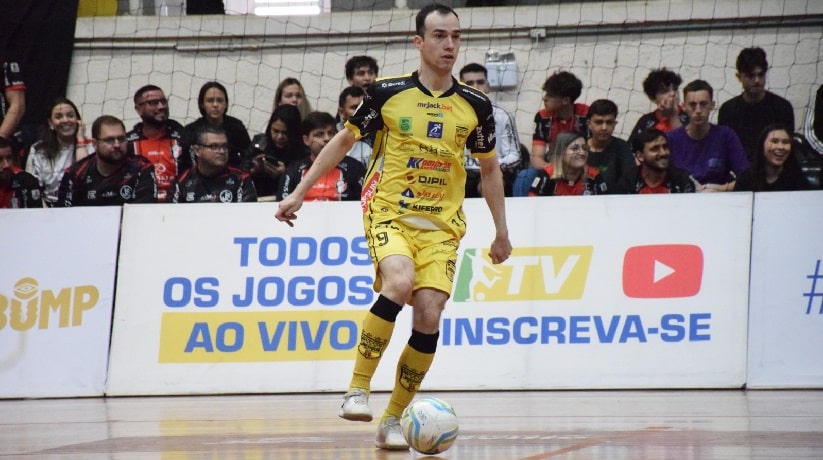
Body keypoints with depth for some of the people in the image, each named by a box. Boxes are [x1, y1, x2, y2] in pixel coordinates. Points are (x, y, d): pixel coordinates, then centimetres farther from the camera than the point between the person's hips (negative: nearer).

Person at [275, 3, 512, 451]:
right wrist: (299, 192, 6)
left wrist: (501, 231, 17)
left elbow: (489, 169, 18)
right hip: (389, 213, -3)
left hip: (441, 225, 3)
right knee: (400, 282, -31)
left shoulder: (475, 105, 4)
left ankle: (392, 421, 3)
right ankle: (358, 390, -21)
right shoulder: (387, 92, -2)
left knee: (429, 316, -12)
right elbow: (343, 141, 9)